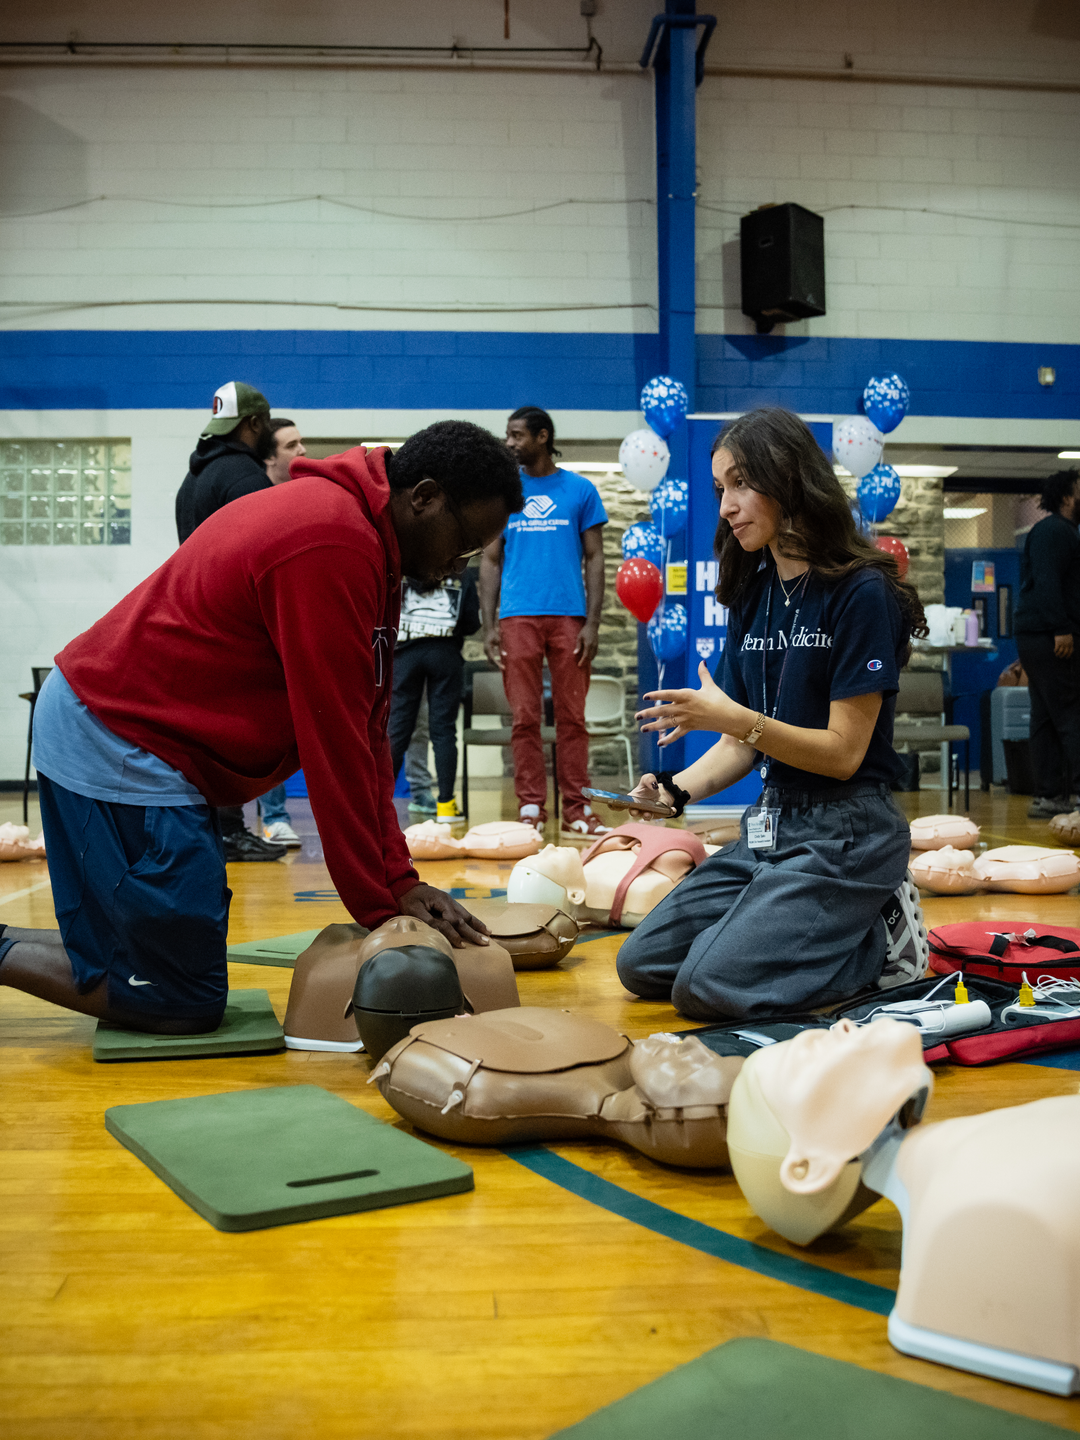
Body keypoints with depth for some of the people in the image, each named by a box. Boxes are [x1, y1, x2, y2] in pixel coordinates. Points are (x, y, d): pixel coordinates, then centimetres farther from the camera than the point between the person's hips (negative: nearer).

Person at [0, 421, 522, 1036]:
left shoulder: (370, 545, 10)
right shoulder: (332, 547, -22)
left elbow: (367, 729, 8)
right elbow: (336, 743, -21)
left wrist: (399, 881, 4)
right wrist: (379, 906, -12)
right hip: (118, 750, -10)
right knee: (186, 1003, -4)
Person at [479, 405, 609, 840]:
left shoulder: (580, 490, 8)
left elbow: (594, 558, 7)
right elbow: (490, 561, 11)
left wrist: (592, 622, -4)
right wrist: (489, 625, 1)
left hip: (569, 616, -1)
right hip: (518, 616, 1)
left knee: (572, 717, 1)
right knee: (525, 718, 1)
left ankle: (576, 811, 6)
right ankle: (531, 810, 6)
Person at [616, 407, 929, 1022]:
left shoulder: (862, 592, -14)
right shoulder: (753, 595, 9)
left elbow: (844, 752, -16)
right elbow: (744, 742, 9)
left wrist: (735, 718, -26)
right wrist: (678, 789, -9)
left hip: (845, 832, -8)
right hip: (771, 824, 8)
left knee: (710, 985, -19)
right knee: (642, 965, 5)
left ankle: (883, 939, 2)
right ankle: (845, 924, 13)